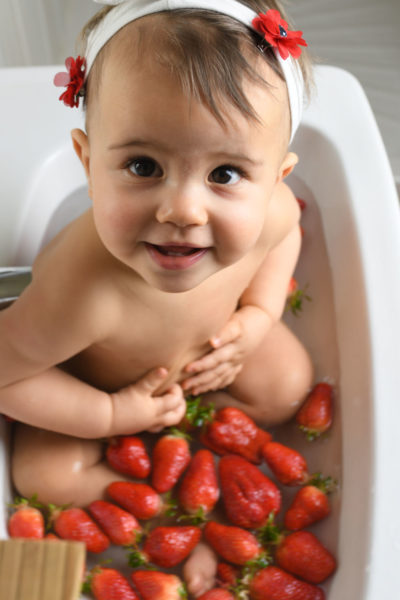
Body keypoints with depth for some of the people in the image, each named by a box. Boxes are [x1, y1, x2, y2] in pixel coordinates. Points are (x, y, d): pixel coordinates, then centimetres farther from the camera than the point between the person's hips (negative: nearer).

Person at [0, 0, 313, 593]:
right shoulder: (83, 292, -49)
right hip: (101, 375, -3)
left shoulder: (268, 210, -34)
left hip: (210, 344, 4)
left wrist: (259, 318, -17)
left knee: (289, 387, 1)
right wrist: (112, 414, -23)